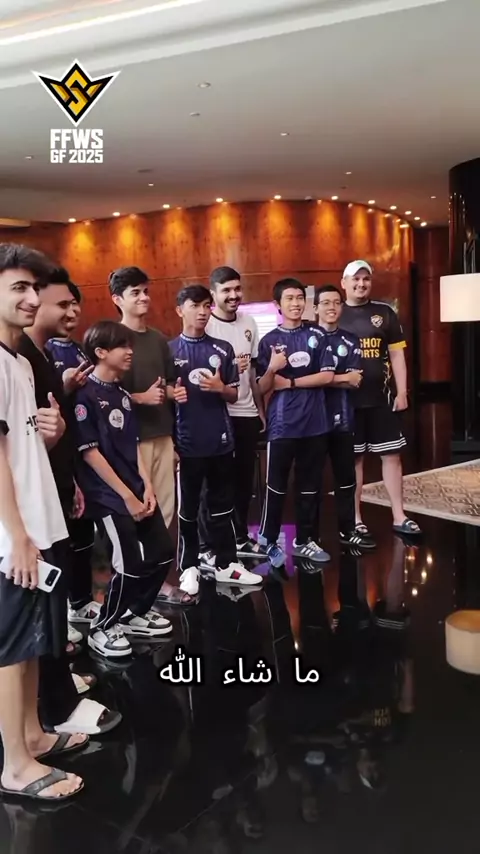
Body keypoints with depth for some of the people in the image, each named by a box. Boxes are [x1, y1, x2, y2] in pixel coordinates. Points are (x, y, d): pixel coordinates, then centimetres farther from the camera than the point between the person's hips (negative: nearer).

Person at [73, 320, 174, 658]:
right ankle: (103, 627, 18)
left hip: (138, 490, 8)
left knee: (163, 553, 10)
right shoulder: (86, 395, -13)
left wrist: (147, 485, 3)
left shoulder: (123, 393, 11)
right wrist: (126, 495, -15)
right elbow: (89, 452, -16)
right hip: (109, 496, -8)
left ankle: (135, 613, 31)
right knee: (131, 565, -5)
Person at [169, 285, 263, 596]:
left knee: (222, 506, 12)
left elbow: (234, 395, 8)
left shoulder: (223, 349, 6)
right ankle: (189, 568, 20)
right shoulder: (169, 350, 0)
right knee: (187, 509, 8)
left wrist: (220, 388, -12)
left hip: (221, 440, 3)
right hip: (186, 442, -2)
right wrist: (171, 396, -19)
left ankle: (227, 564, 24)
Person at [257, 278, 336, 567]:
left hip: (315, 423, 2)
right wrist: (272, 369, -23)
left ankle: (305, 541, 23)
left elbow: (327, 376, -4)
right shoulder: (269, 340, -1)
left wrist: (289, 383, -9)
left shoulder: (318, 335, 3)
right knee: (276, 486, 5)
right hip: (281, 425, -2)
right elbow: (263, 388, -3)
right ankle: (269, 542, 17)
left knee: (310, 485, 11)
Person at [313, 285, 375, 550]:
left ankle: (348, 529, 24)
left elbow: (355, 382, -2)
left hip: (342, 419, 4)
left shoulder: (351, 341, 9)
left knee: (346, 476, 11)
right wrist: (342, 378, -10)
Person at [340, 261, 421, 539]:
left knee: (392, 454, 5)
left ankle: (399, 517, 14)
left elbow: (397, 354, 5)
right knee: (354, 458, 7)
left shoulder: (385, 312, 5)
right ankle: (356, 519, 16)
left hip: (382, 397, 1)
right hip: (347, 400, -1)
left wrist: (402, 392, 0)